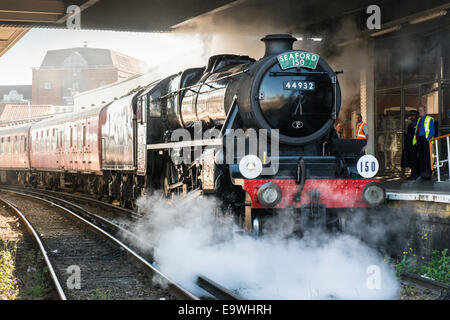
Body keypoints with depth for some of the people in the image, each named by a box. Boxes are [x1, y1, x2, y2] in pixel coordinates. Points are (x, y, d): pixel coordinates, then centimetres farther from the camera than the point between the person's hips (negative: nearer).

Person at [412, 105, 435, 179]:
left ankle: (428, 173, -10)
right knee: (420, 157, 5)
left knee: (426, 157, -11)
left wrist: (427, 139, -15)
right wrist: (415, 140, 11)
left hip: (426, 140, -7)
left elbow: (432, 131, -5)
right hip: (419, 141, 7)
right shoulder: (419, 120, 21)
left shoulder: (429, 119, 2)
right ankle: (422, 173, 9)